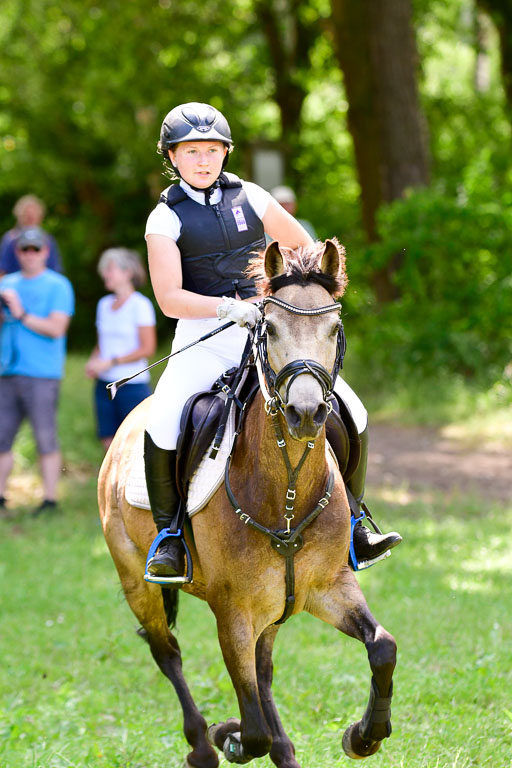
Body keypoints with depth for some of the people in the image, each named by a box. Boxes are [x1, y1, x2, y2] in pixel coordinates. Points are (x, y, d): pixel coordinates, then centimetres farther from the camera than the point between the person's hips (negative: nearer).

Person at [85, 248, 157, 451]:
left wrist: (110, 362, -13)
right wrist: (93, 362, 0)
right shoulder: (104, 304, 14)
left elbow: (148, 348, -11)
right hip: (105, 385, 6)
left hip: (133, 385, -6)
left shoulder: (140, 305, -6)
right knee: (110, 445, 3)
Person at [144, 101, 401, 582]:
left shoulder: (249, 198, 7)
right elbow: (169, 298, -11)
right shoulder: (166, 218, -2)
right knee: (162, 423, -27)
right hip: (203, 339, -3)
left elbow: (302, 246, 19)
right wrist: (229, 307, -24)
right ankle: (168, 534, -8)